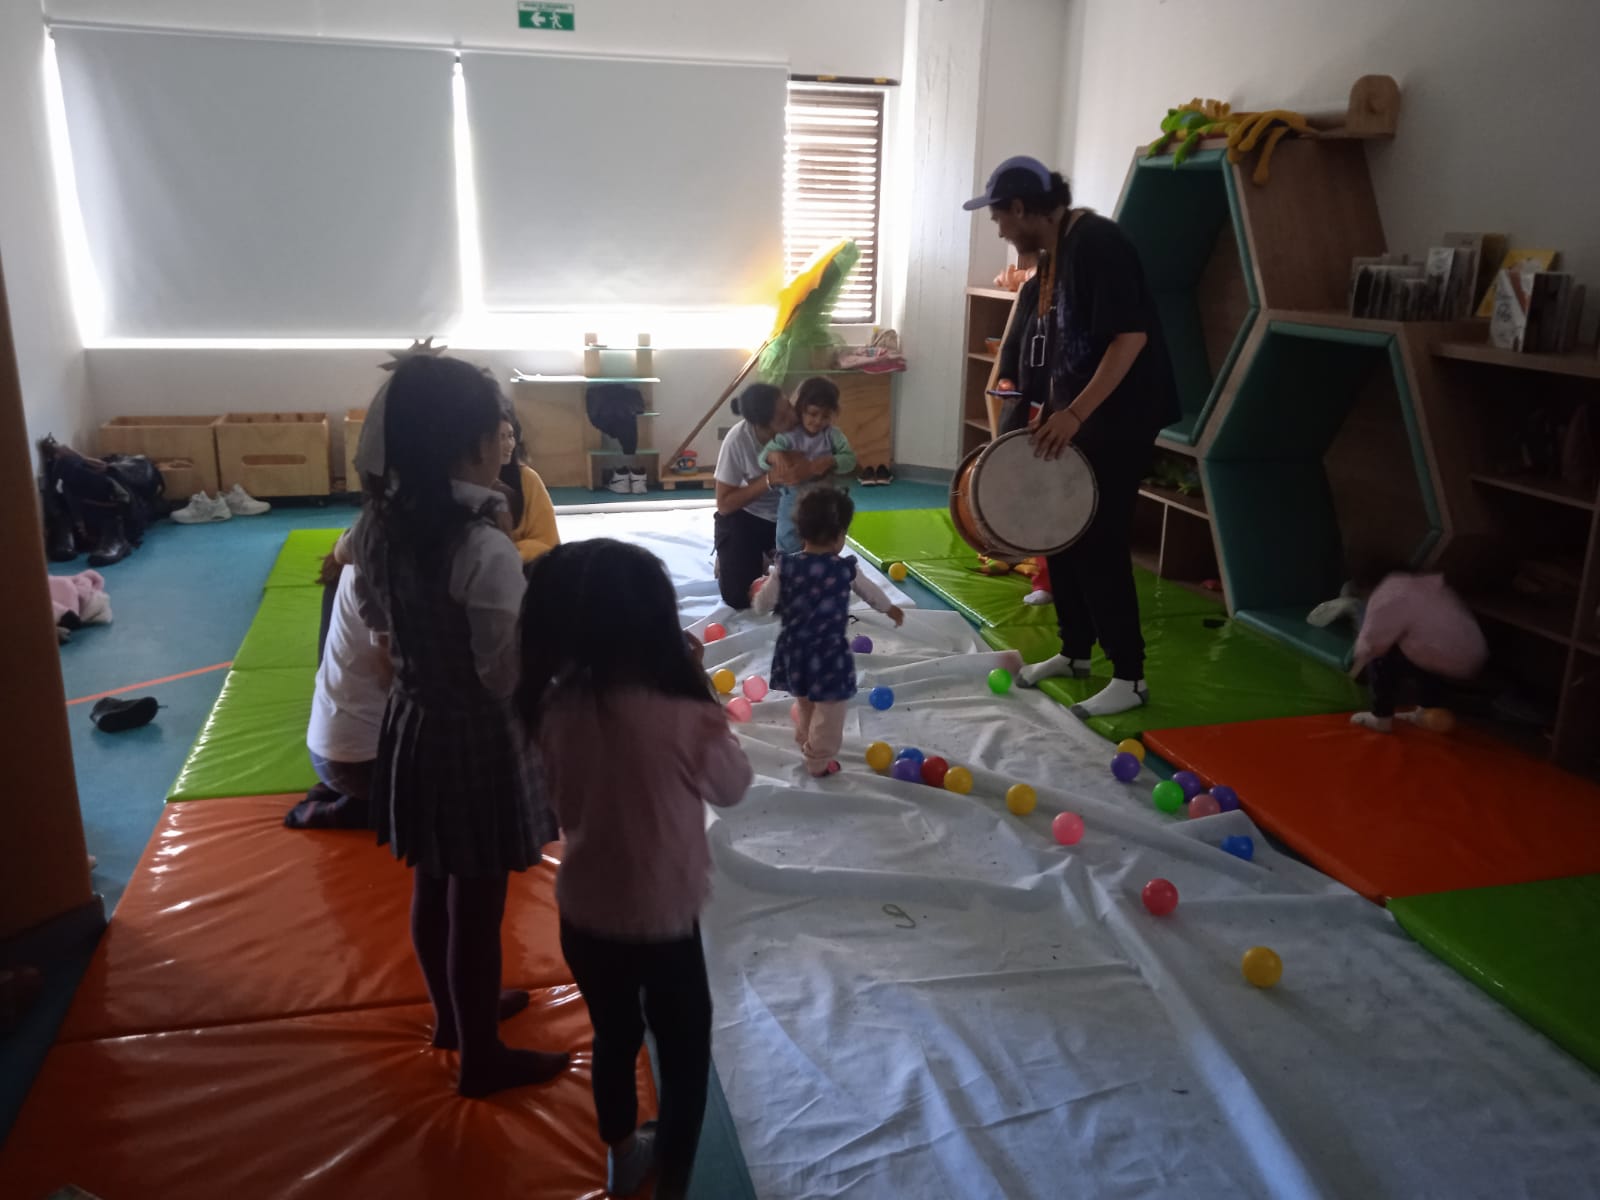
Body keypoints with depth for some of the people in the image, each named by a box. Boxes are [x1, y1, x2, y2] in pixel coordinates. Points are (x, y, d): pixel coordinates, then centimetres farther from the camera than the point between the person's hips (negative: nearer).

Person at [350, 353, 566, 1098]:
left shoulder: (379, 525, -5)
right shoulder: (486, 550, -28)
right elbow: (510, 677, -22)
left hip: (413, 725, 8)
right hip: (477, 739, -7)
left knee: (432, 889, 24)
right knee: (477, 906, 10)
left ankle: (452, 1015, 47)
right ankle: (482, 1058, 30)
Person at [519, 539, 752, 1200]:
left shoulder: (557, 706, -14)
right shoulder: (682, 717, -28)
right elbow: (733, 786, -9)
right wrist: (700, 686, -8)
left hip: (583, 915, 5)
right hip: (660, 922, -5)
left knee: (614, 1036, 28)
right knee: (684, 1053, 19)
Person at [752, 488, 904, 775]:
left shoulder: (785, 567, -12)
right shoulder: (845, 570, -14)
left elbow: (762, 606, -6)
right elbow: (870, 591, 7)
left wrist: (761, 588, 18)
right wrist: (890, 609, 28)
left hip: (794, 652, 4)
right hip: (828, 655, -4)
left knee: (804, 705, 29)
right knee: (828, 714, 17)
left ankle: (805, 742, 50)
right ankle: (818, 761, 30)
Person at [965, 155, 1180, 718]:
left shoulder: (1097, 242, -18)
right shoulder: (1046, 263, 11)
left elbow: (1131, 336, -25)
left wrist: (1076, 412, -26)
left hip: (1118, 416, -9)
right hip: (1070, 415, 9)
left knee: (1098, 540, -7)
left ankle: (1130, 677, 4)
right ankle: (1074, 651, 29)